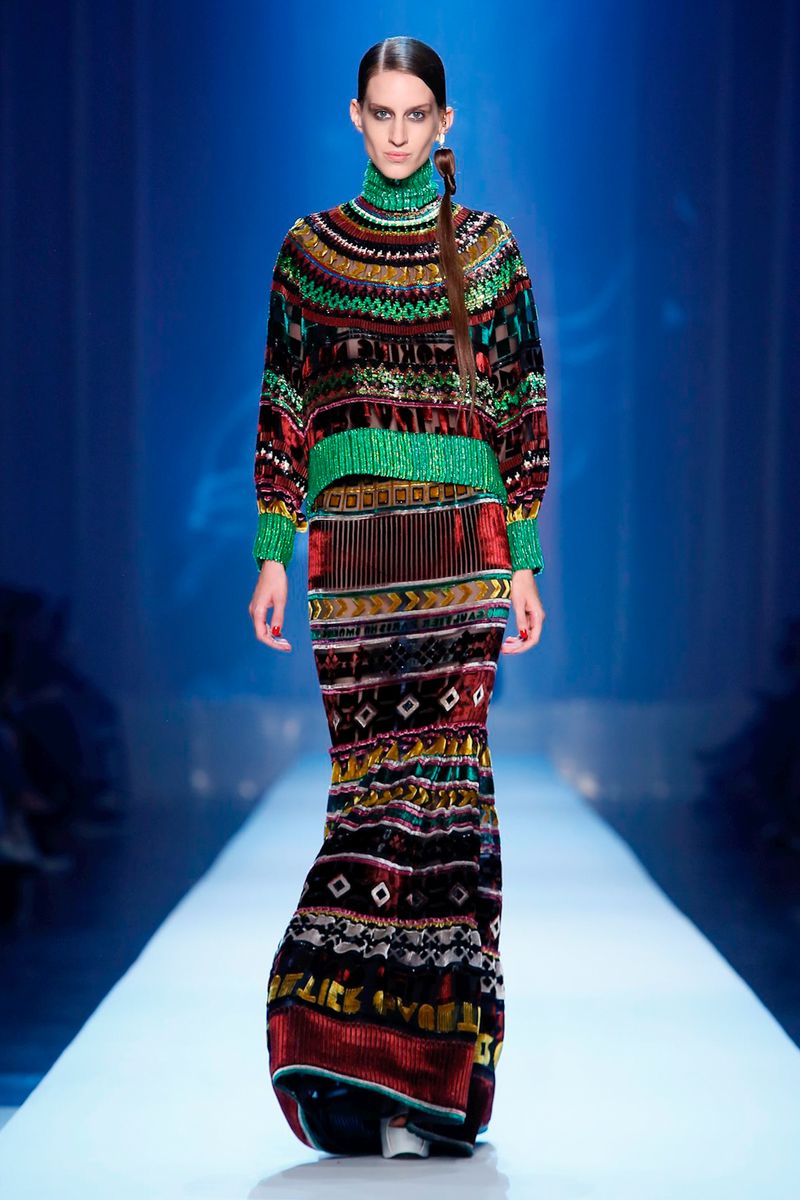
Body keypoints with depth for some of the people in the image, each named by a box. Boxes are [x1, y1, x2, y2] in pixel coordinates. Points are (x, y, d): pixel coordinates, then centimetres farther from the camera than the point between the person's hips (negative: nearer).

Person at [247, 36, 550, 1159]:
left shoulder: (487, 248, 7)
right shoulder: (309, 248, 11)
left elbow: (524, 407, 6)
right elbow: (283, 408, 11)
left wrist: (523, 560, 0)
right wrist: (274, 551, 5)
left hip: (459, 539, -1)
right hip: (348, 545, 1)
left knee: (442, 771, -7)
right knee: (374, 776, -2)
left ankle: (429, 1069, -3)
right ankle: (364, 1064, 3)